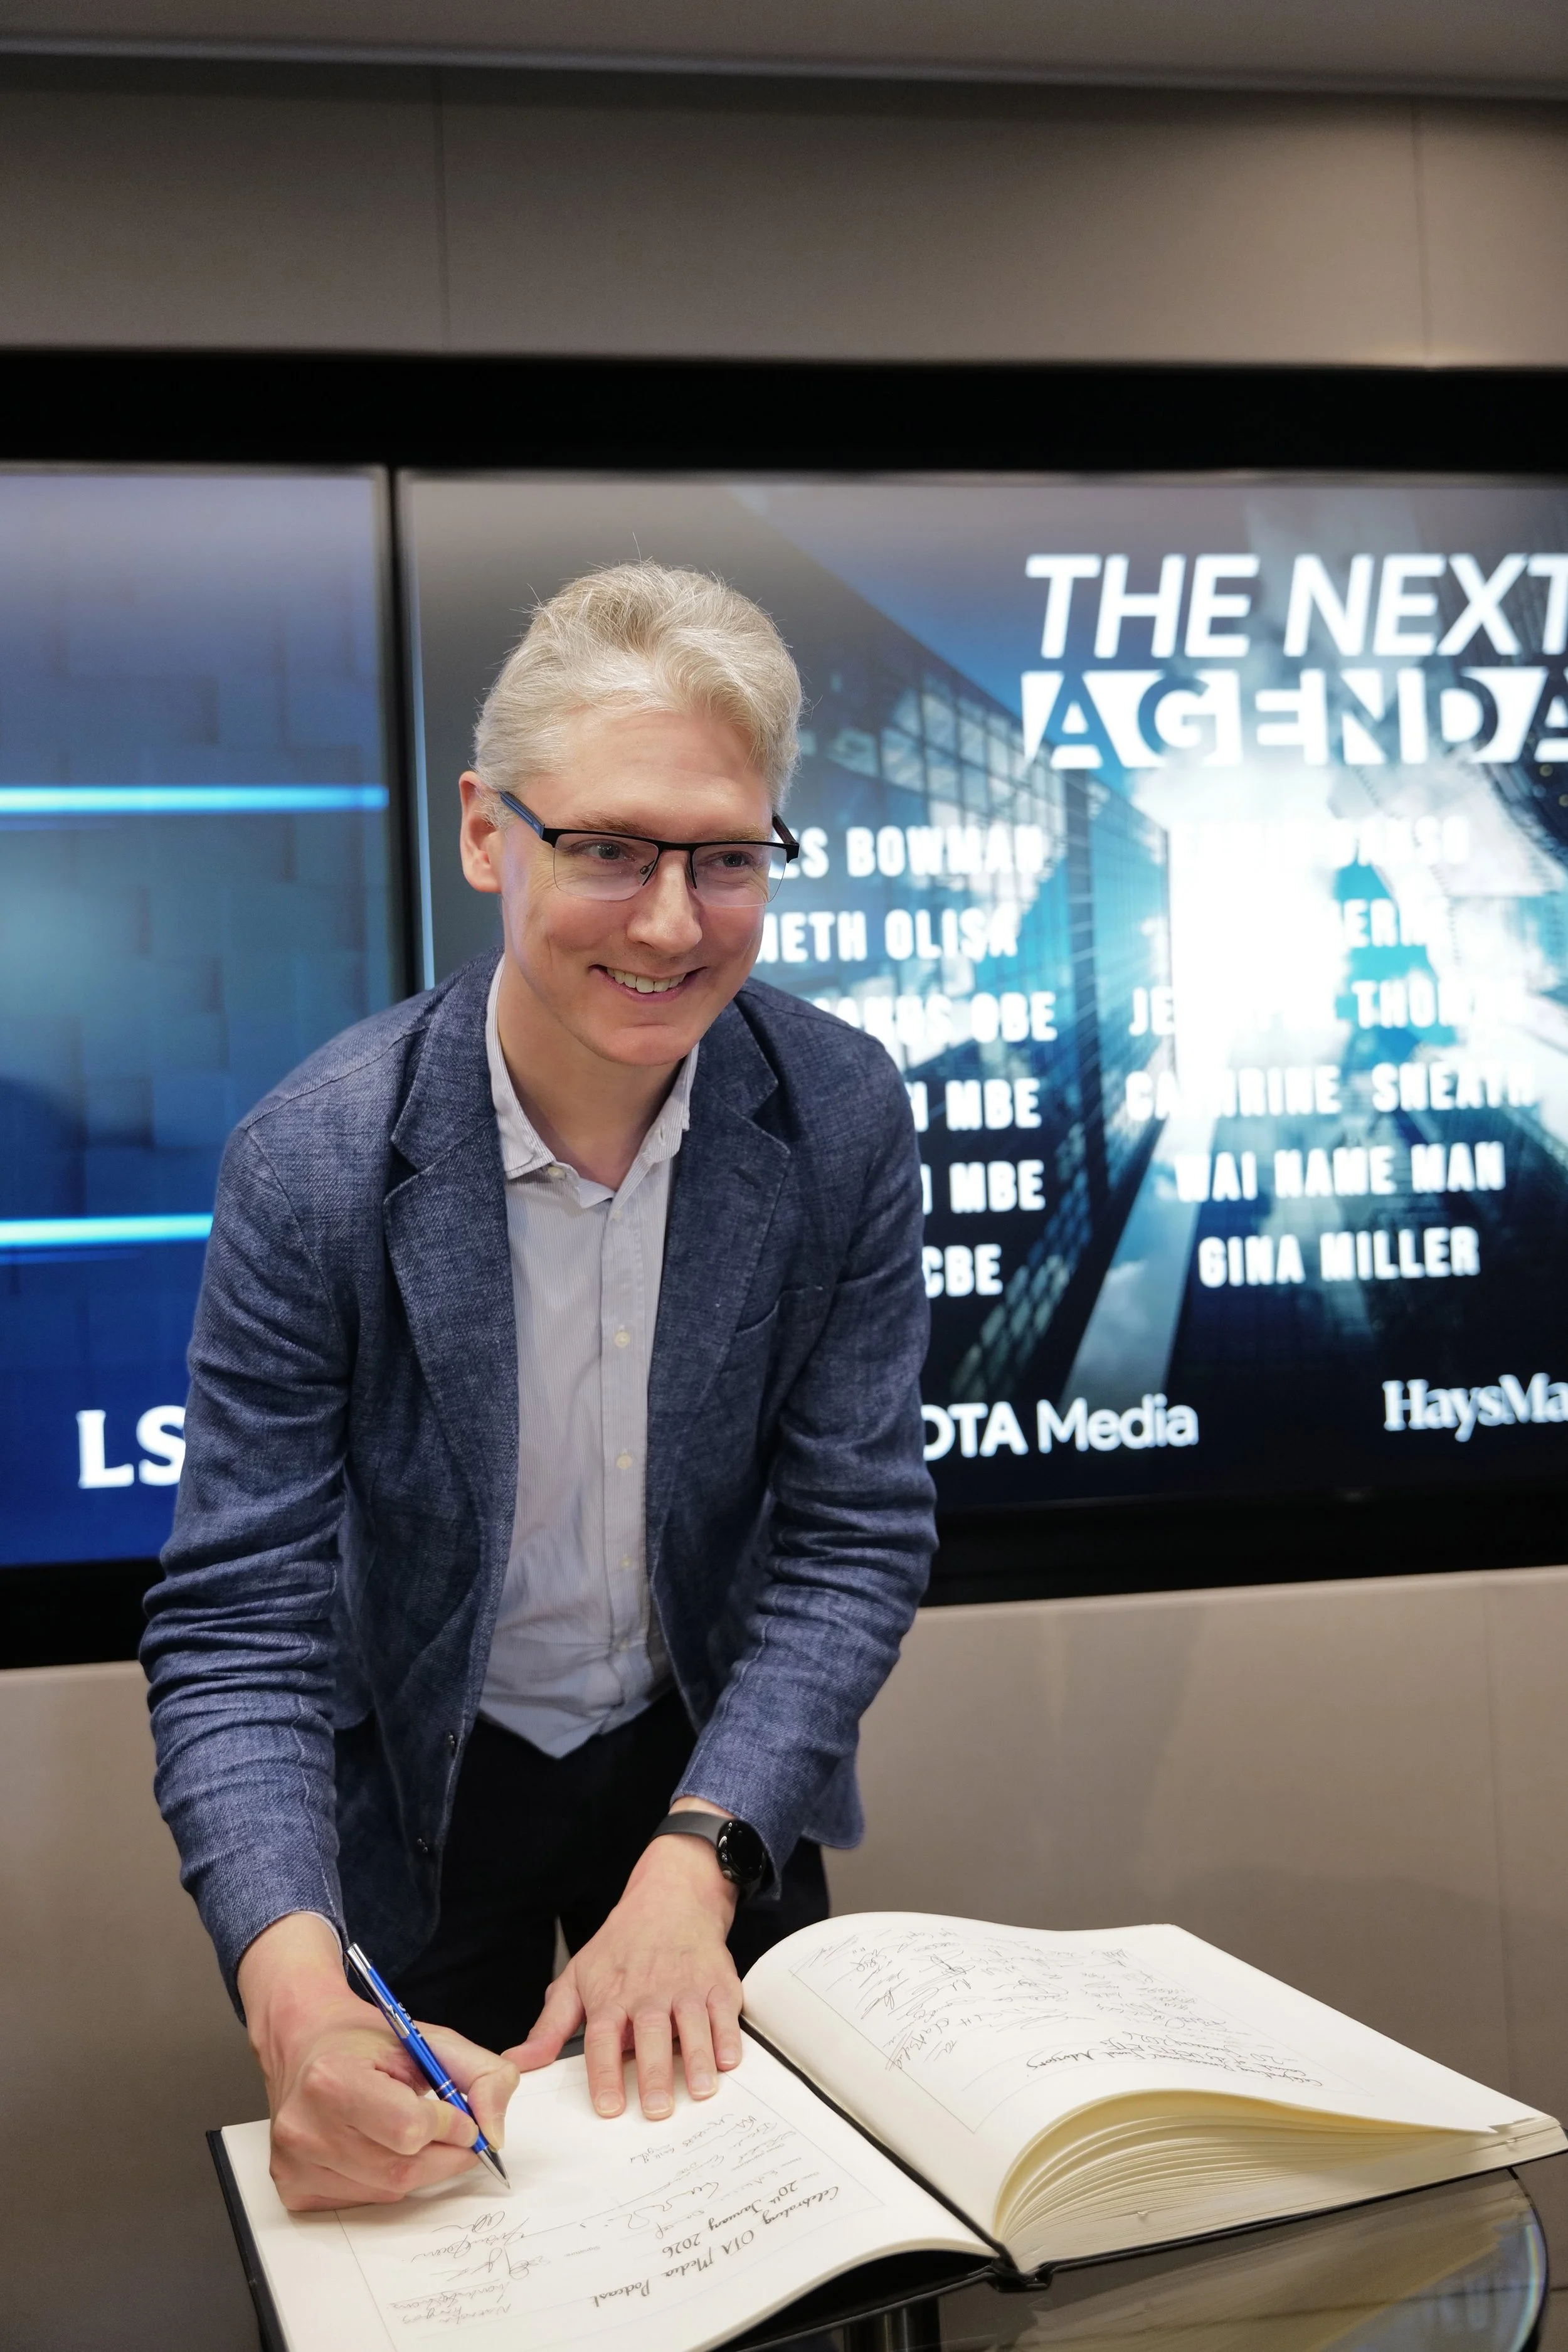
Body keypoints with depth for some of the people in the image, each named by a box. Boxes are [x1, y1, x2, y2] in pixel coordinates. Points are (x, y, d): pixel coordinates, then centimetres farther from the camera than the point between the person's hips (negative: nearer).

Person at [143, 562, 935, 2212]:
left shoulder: (843, 1118, -18)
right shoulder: (313, 1161, -25)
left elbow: (857, 1534, -14)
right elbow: (240, 1623, -23)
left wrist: (695, 1863, -26)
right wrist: (298, 2000, -39)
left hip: (718, 1758, 2)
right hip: (421, 1787, -1)